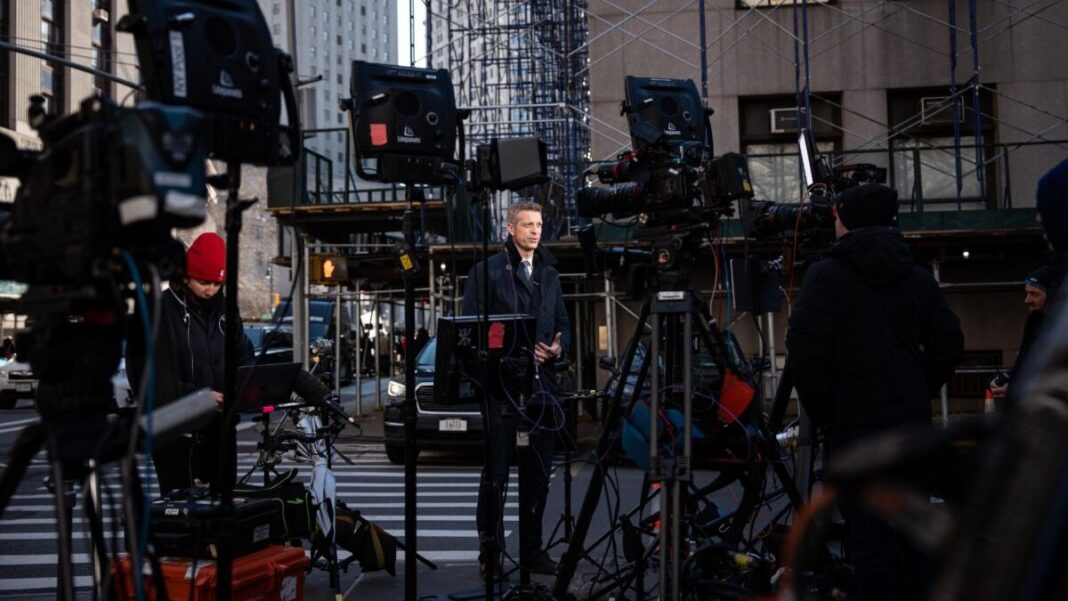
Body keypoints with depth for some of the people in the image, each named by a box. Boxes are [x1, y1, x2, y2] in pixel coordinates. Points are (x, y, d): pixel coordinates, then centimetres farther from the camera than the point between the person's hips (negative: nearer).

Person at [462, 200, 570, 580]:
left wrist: (558, 347, -3)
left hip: (541, 382, 5)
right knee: (496, 471, 0)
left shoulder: (549, 274, 17)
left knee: (539, 471, 8)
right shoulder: (488, 270, -1)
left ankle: (532, 548, 18)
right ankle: (489, 550, 8)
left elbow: (563, 321, 19)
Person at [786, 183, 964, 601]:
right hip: (912, 424, 5)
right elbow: (949, 346, 8)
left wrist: (820, 411, -3)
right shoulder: (919, 277, 10)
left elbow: (804, 348, -14)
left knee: (869, 535, -4)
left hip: (854, 426, -5)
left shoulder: (827, 274, -6)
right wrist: (917, 395, 15)